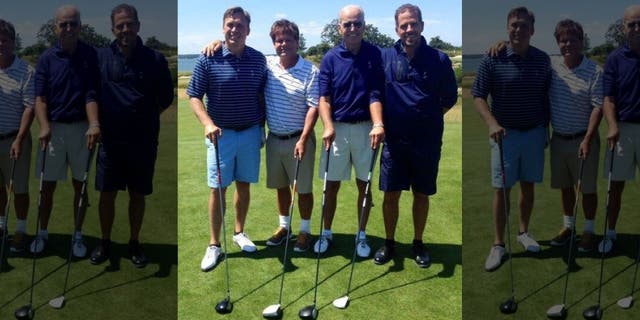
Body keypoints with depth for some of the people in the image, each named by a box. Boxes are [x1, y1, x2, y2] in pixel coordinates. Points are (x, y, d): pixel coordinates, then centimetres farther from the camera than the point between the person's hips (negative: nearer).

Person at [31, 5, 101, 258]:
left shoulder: (90, 55, -3)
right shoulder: (47, 58, 0)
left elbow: (92, 94, -9)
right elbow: (40, 97, -4)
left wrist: (94, 124, -25)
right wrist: (44, 127, -21)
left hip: (81, 128, -1)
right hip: (54, 128, 1)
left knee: (80, 184, 8)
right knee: (48, 184, 9)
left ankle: (77, 235, 20)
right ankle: (42, 232, 26)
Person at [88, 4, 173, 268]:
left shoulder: (154, 59, -3)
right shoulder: (100, 57, 0)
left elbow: (166, 98, 6)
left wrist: (145, 117, 2)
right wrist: (97, 122, 3)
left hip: (143, 140, 0)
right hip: (110, 139, 1)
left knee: (138, 195, 10)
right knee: (107, 194, 9)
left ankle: (134, 243, 27)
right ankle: (105, 243, 27)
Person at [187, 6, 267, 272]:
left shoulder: (259, 60, 2)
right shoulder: (208, 60, -7)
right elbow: (194, 96, -4)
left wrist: (262, 125, 9)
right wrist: (208, 123, -18)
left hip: (251, 132, 3)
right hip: (221, 133, -2)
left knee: (244, 185, 12)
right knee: (218, 188, 0)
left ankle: (239, 232, 30)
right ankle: (214, 245, 10)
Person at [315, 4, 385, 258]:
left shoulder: (375, 55, -3)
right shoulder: (330, 58, 0)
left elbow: (376, 95, -8)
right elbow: (324, 98, -4)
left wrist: (378, 125, -23)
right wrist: (328, 127, -20)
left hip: (365, 128, 0)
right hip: (337, 129, 1)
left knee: (364, 184, 8)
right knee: (332, 184, 8)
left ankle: (361, 235, 22)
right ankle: (326, 232, 23)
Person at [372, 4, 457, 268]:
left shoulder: (439, 59, -3)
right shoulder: (385, 57, -1)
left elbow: (449, 98, 7)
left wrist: (428, 118, 2)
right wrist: (380, 123, -2)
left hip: (427, 140, 0)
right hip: (394, 140, 0)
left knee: (422, 194, 10)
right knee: (391, 194, 7)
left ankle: (418, 244, 28)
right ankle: (389, 243, 25)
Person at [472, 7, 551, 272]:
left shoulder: (542, 60, 2)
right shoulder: (493, 60, -8)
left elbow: (547, 97, 11)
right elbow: (478, 96, -7)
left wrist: (546, 128, 10)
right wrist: (492, 123, -21)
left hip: (535, 132, 3)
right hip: (505, 133, -3)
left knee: (528, 185, 13)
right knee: (501, 189, 0)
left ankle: (524, 232, 32)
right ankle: (498, 244, 9)